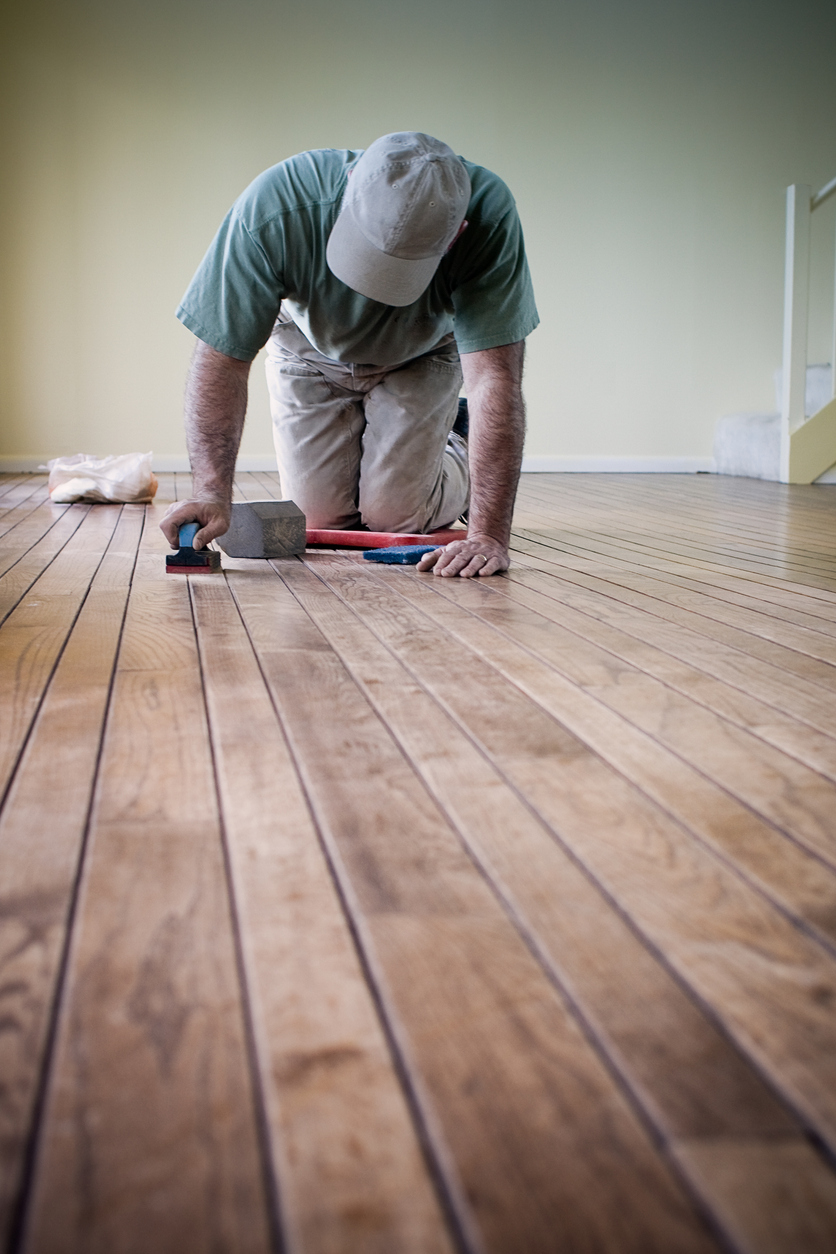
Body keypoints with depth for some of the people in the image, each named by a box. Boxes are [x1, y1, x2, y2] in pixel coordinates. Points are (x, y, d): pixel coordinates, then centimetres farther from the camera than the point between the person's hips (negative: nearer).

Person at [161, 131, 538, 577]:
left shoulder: (488, 217, -40)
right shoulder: (273, 210, -39)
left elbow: (494, 378, -41)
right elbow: (220, 360, -32)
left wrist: (488, 534, -46)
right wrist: (213, 491, -43)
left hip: (418, 357, 0)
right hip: (311, 351, 1)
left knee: (393, 515, -12)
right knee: (320, 517, -5)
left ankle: (457, 452, 22)